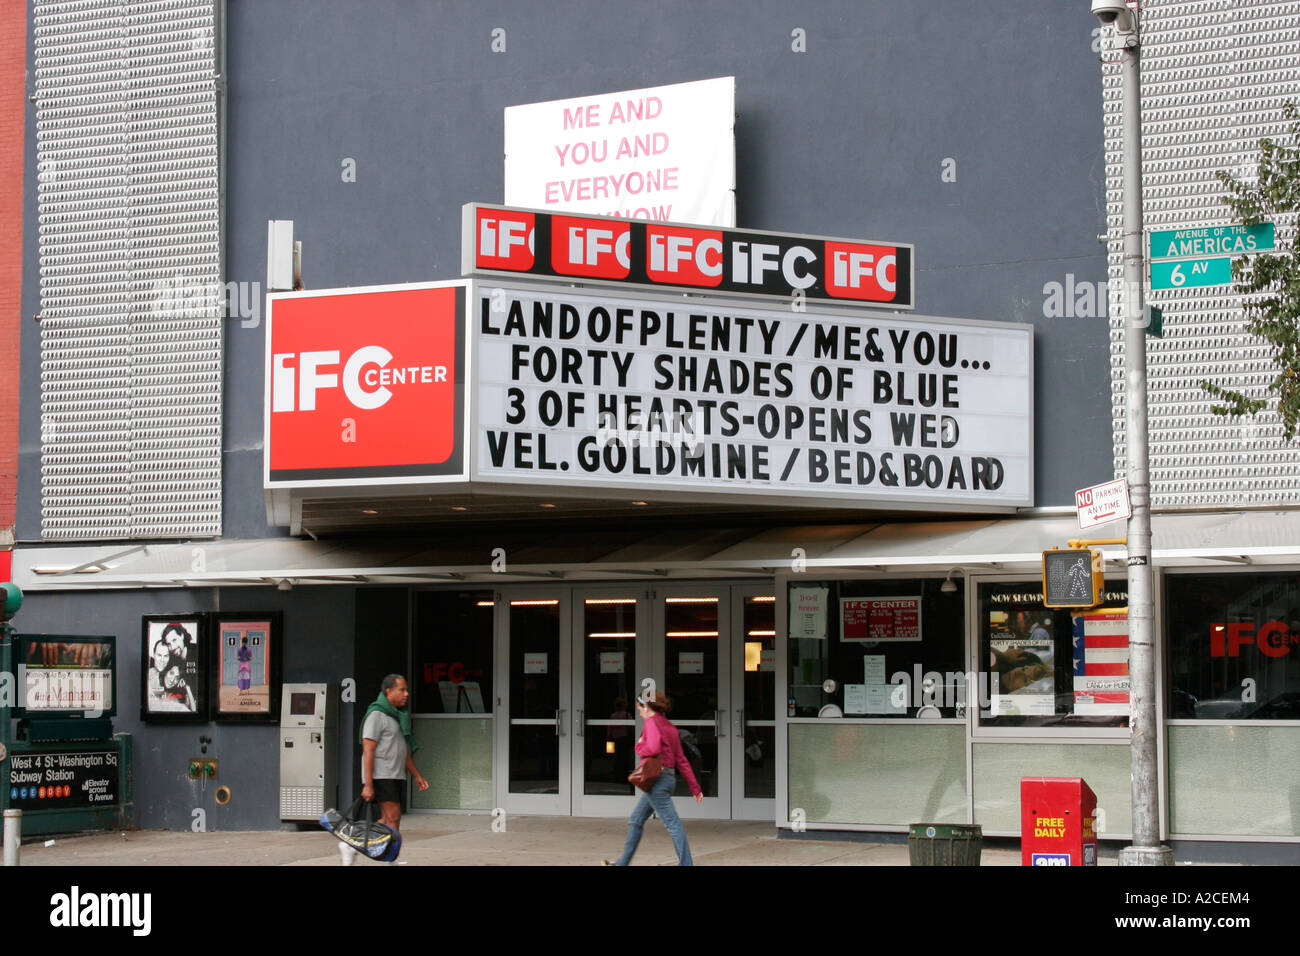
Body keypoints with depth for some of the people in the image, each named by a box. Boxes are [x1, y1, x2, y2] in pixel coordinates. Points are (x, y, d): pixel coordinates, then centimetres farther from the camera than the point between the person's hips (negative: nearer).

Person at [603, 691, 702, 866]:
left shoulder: (652, 722, -9)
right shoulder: (669, 726, 16)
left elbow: (653, 748, -27)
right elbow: (682, 760, 14)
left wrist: (639, 746, -4)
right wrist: (694, 787, 12)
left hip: (657, 778, -10)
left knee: (672, 823, -9)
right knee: (636, 821, 18)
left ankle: (685, 864, -10)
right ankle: (622, 863, 26)